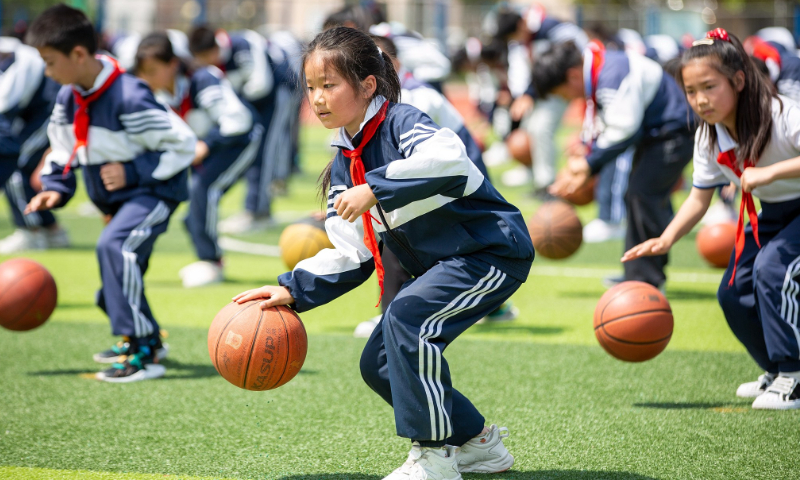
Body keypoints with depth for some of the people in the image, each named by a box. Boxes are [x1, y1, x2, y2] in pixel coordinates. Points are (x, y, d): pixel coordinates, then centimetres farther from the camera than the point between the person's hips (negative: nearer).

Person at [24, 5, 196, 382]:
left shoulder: (129, 98, -27)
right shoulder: (67, 98, 0)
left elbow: (183, 144, -21)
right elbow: (62, 149, 17)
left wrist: (132, 171, -25)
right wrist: (55, 188, 0)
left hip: (154, 192, -9)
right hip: (116, 199, 9)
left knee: (114, 246, -32)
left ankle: (143, 354, -31)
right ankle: (146, 340, 47)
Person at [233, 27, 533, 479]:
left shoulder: (402, 123, -16)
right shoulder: (343, 166, 9)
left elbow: (448, 160, -40)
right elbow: (352, 256, 11)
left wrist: (375, 189, -41)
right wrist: (294, 290, -1)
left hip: (493, 250, -10)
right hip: (439, 266, 10)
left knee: (407, 317, -29)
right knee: (379, 365, 7)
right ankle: (475, 442, 21)